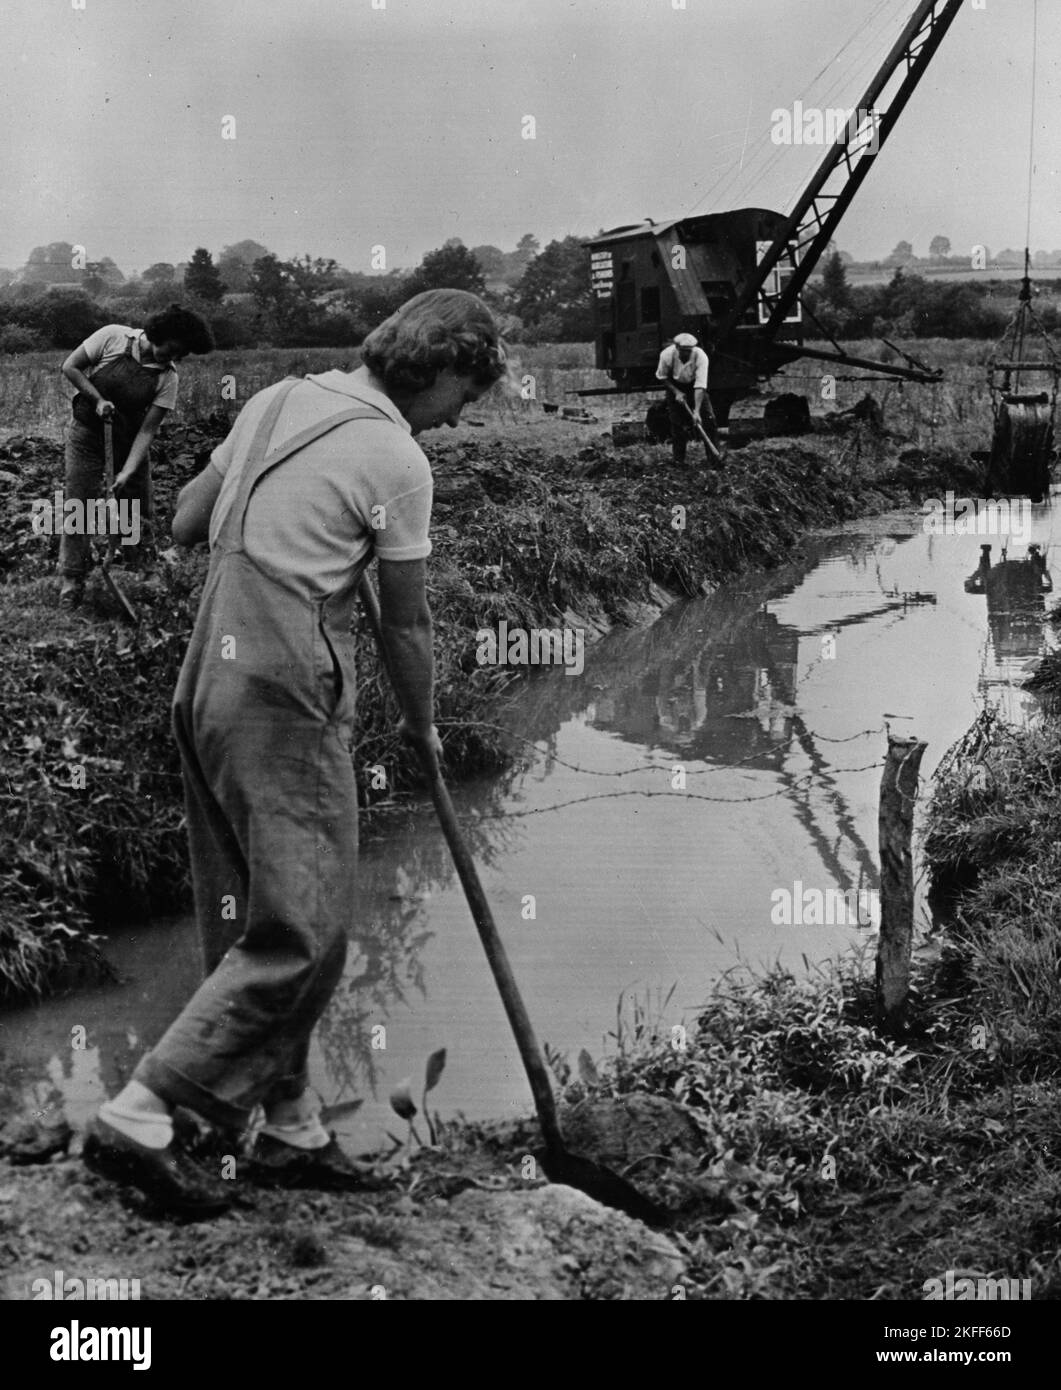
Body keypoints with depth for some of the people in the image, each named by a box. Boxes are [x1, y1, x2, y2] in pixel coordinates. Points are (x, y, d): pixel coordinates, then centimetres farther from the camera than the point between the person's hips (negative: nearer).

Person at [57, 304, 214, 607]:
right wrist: (97, 399, -20)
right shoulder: (113, 337, -17)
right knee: (78, 504, -4)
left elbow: (147, 430, -16)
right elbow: (70, 367, -10)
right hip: (87, 434, -2)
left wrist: (128, 472, -25)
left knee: (139, 501, 2)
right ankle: (72, 578, 7)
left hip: (128, 440, 2)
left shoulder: (167, 377, -13)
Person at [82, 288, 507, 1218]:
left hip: (208, 683, 9)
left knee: (250, 925, 13)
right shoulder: (396, 459, -9)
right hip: (285, 699, -9)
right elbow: (406, 624, -1)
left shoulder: (277, 403, 14)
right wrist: (422, 727, 14)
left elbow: (184, 525, 20)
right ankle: (139, 1121, -4)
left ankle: (290, 1131, 23)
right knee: (299, 931, -4)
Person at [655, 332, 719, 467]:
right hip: (675, 386, 0)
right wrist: (676, 392, -19)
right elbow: (662, 377, -8)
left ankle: (714, 458, -6)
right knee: (677, 424, -5)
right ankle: (679, 460, 7)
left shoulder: (701, 356, -33)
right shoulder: (667, 355, -28)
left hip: (694, 386, 0)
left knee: (709, 419, -11)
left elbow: (700, 386, -35)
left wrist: (697, 411, -42)